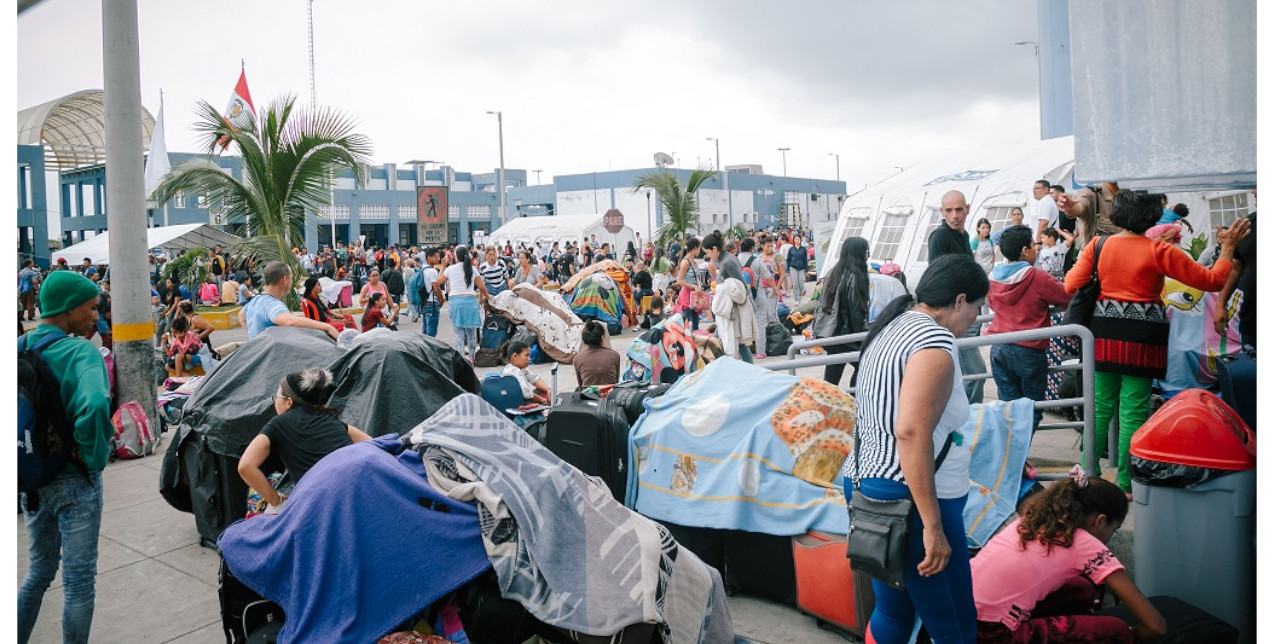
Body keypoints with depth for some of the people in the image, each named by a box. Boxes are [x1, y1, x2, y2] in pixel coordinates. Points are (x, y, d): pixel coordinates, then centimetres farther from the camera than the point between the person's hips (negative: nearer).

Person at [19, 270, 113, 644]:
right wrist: (95, 457, -23)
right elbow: (95, 407, -38)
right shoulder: (80, 352, -20)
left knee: (39, 569, 24)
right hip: (74, 479, -7)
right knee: (78, 576, 9)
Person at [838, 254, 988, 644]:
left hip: (865, 483, 10)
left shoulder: (892, 326, 12)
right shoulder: (935, 340, -16)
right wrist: (933, 526, -24)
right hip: (909, 498, -10)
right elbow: (911, 433, -27)